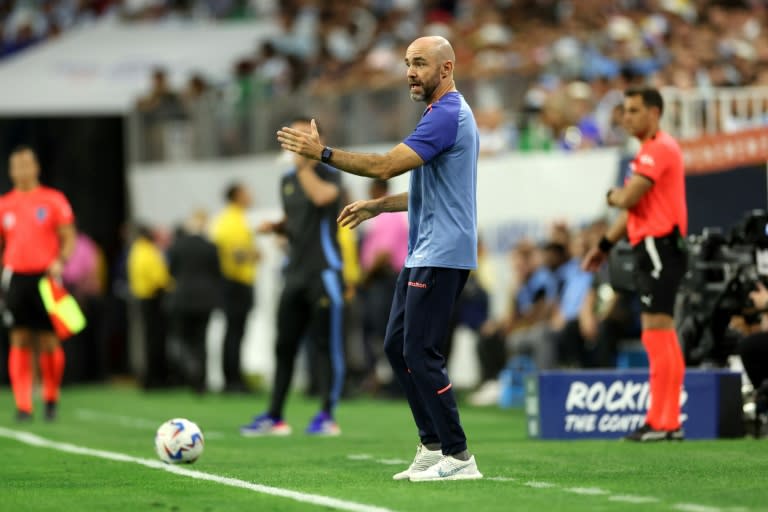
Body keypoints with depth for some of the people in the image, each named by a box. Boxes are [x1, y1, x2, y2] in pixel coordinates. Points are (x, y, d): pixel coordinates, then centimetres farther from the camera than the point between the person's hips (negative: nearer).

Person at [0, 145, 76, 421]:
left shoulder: (54, 200, 3)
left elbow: (68, 238, 3)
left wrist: (60, 261, -14)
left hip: (46, 277, -2)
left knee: (49, 341, -3)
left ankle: (51, 398, 18)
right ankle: (23, 405, -3)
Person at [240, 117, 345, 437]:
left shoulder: (328, 174, -4)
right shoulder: (287, 181, 16)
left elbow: (322, 196, -28)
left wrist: (304, 165, -19)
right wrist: (276, 227, 7)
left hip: (324, 272, -7)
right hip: (295, 272, 7)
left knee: (326, 345, -6)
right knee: (284, 346, 7)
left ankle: (327, 416, -2)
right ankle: (275, 417, 12)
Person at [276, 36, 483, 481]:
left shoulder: (447, 115, -16)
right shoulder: (447, 114, 18)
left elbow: (387, 166, -22)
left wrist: (323, 152, -17)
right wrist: (377, 206, 23)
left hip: (441, 255, -11)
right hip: (424, 254, 11)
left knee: (420, 352, -10)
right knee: (398, 345, 11)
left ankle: (458, 457, -7)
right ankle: (433, 447, 14)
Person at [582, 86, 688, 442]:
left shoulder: (659, 148, -13)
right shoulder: (649, 150, 21)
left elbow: (628, 199, -19)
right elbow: (633, 207, 27)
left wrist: (613, 196, 3)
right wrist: (604, 245, 25)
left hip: (660, 248, -11)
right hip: (651, 249, 11)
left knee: (657, 330, -12)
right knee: (660, 335, 12)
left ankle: (663, 422, -13)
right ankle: (665, 419, 15)